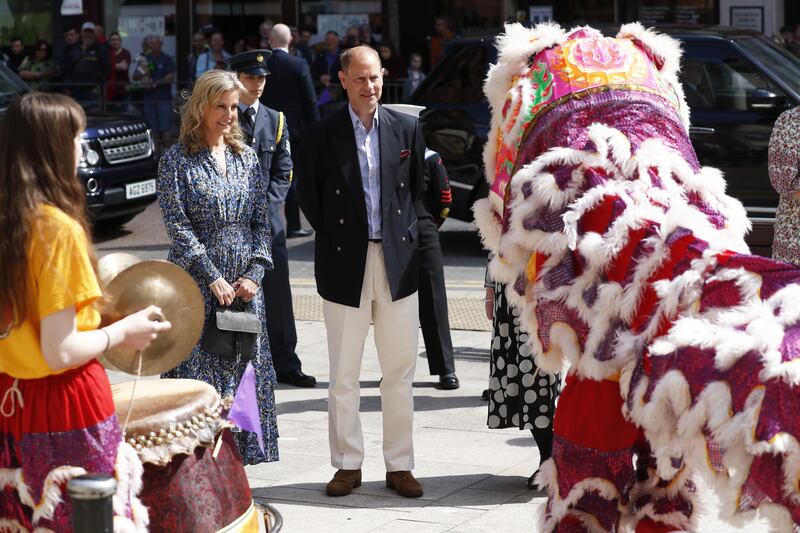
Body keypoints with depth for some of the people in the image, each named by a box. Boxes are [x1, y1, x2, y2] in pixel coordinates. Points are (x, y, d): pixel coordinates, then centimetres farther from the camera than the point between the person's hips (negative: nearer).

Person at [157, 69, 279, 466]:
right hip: (195, 284, -4)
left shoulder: (247, 158, 11)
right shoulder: (177, 160, -3)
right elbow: (178, 226, -9)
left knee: (243, 375, 4)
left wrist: (254, 273, -3)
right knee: (198, 378, -5)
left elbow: (261, 221, 11)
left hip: (244, 285, 5)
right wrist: (213, 278, -14)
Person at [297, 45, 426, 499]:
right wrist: (335, 236, 6)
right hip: (344, 264, -2)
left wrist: (404, 233, 11)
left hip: (397, 262, 2)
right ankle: (348, 465, 14)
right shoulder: (322, 135, -2)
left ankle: (399, 465, 14)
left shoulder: (407, 128, 4)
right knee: (343, 376, 4)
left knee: (401, 372, 6)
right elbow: (309, 195, 7)